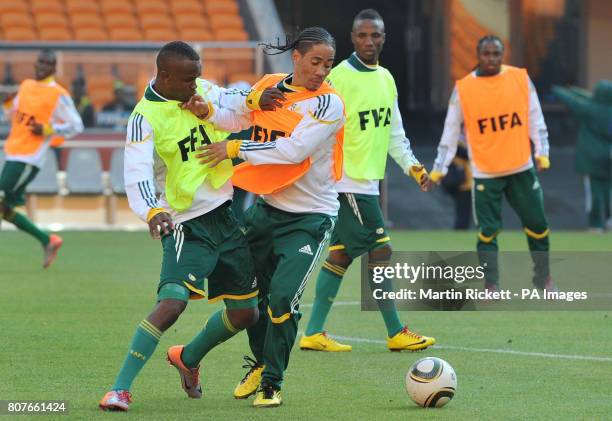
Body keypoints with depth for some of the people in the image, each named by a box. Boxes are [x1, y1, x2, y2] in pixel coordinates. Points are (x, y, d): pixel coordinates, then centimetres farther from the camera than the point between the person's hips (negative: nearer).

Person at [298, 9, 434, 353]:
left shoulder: (386, 79, 12)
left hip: (369, 180, 8)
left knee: (342, 254, 9)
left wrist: (412, 166, 10)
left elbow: (394, 133, 19)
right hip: (349, 180, -8)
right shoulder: (340, 77, -13)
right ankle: (396, 333, 1)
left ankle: (315, 333, 14)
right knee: (380, 251, -7)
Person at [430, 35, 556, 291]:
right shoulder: (463, 89, -3)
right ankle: (490, 285, 6)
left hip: (521, 168, 2)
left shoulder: (521, 79, 1)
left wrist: (542, 152, 0)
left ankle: (543, 278, 23)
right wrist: (440, 167, 1)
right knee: (487, 231, -4)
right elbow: (451, 131, 2)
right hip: (485, 173, -2)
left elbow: (535, 119, 8)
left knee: (538, 225, 6)